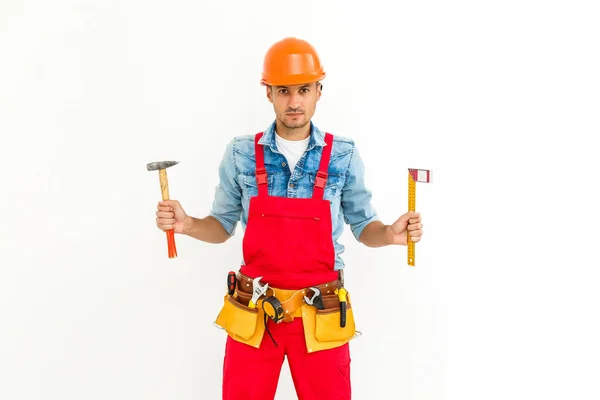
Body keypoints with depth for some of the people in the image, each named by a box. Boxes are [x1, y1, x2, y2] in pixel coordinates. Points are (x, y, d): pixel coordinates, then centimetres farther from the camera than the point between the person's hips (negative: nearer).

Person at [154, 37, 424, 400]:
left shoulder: (344, 155, -3)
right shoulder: (241, 153, -1)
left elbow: (363, 225, 5)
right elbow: (223, 225, 7)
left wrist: (390, 234, -16)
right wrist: (187, 224, -12)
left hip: (321, 316, 0)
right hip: (252, 314, 1)